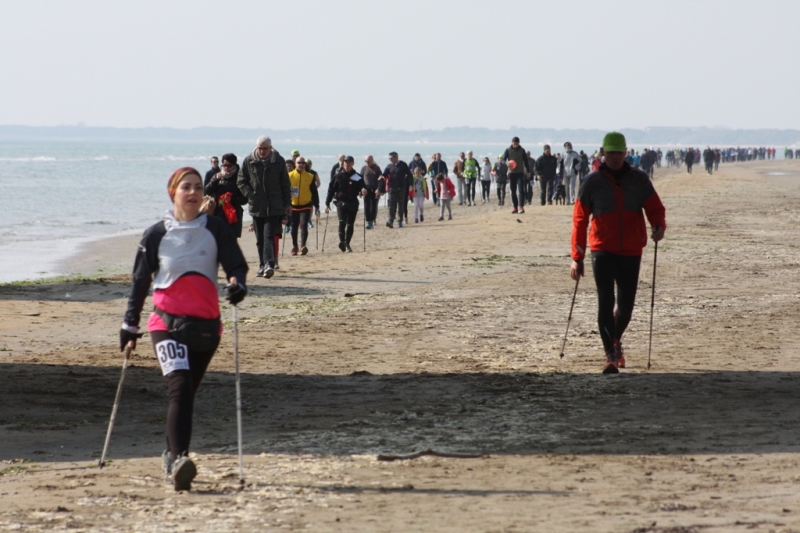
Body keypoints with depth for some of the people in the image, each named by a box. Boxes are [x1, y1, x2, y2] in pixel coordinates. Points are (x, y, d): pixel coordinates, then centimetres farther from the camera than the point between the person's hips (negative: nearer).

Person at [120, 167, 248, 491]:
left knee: (186, 392, 11)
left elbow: (236, 265, 4)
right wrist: (130, 324, 11)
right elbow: (141, 280, 11)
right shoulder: (156, 235, 4)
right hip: (167, 322, -2)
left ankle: (173, 457, 28)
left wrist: (237, 283, -20)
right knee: (180, 387, -21)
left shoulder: (216, 230, 6)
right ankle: (178, 458, -28)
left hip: (206, 324, 2)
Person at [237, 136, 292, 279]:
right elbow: (241, 181, 8)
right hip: (256, 206, 2)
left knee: (269, 235, -14)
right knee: (260, 239, 7)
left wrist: (287, 204, 6)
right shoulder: (249, 161, 3)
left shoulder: (278, 161, 2)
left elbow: (285, 184, 8)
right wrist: (250, 195, -6)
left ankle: (269, 264, -21)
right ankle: (263, 266, 14)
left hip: (274, 207, -2)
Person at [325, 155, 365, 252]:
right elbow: (331, 190, 8)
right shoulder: (338, 176, 5)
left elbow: (362, 188, 2)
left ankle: (347, 244, 17)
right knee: (342, 221, -21)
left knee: (350, 225, 6)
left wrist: (363, 190, -25)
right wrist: (327, 203, 5)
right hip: (341, 203, -1)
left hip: (353, 204, 1)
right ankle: (342, 241, -32)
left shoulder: (357, 177, 5)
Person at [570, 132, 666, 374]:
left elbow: (655, 208, 7)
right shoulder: (592, 183, 1)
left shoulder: (639, 180, 5)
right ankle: (611, 355, -17)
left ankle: (616, 340, 39)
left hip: (631, 252, 2)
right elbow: (579, 220, 3)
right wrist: (577, 258, 0)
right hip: (603, 251, -2)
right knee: (605, 301, -15)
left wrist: (659, 226, -18)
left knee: (626, 305, 10)